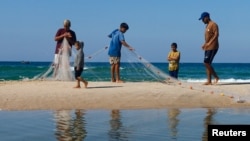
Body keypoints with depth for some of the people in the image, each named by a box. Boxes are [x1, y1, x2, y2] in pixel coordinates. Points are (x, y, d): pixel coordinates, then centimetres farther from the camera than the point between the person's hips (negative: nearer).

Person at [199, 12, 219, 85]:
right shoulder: (207, 26, 20)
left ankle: (216, 77, -5)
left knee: (206, 62, -15)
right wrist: (205, 44, 11)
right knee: (207, 63, 5)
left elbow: (216, 35, -19)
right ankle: (209, 81, 6)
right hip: (208, 48, 10)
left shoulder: (213, 24, -9)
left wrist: (209, 43, -24)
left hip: (212, 47, -10)